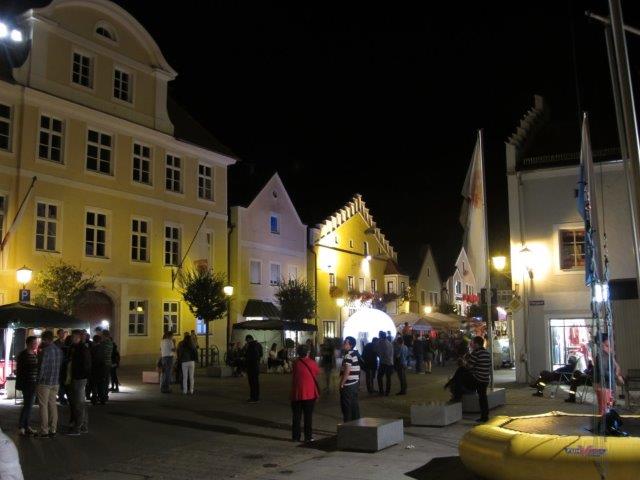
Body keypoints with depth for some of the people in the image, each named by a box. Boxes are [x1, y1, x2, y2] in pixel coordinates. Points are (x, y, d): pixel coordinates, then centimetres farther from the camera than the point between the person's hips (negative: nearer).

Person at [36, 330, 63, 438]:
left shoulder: (45, 351, -14)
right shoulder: (59, 350, 6)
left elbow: (41, 367, -14)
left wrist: (38, 379, -5)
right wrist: (56, 378, 13)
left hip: (45, 382, -6)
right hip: (56, 382, 6)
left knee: (43, 406, 1)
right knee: (53, 405, 11)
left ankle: (44, 431, 4)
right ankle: (53, 430, 13)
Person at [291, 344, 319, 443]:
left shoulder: (296, 363, -4)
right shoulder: (312, 363, -7)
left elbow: (293, 377, 5)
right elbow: (317, 373, 10)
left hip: (296, 393, 1)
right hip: (310, 393, -1)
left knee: (296, 416, 10)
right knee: (308, 416, 6)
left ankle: (295, 436, 13)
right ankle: (308, 437, 6)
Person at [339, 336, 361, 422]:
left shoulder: (348, 355, -17)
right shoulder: (355, 354, 11)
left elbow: (347, 372, -22)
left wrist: (341, 384, -14)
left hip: (348, 385, -9)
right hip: (355, 383, 9)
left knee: (346, 406, 0)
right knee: (354, 405, 13)